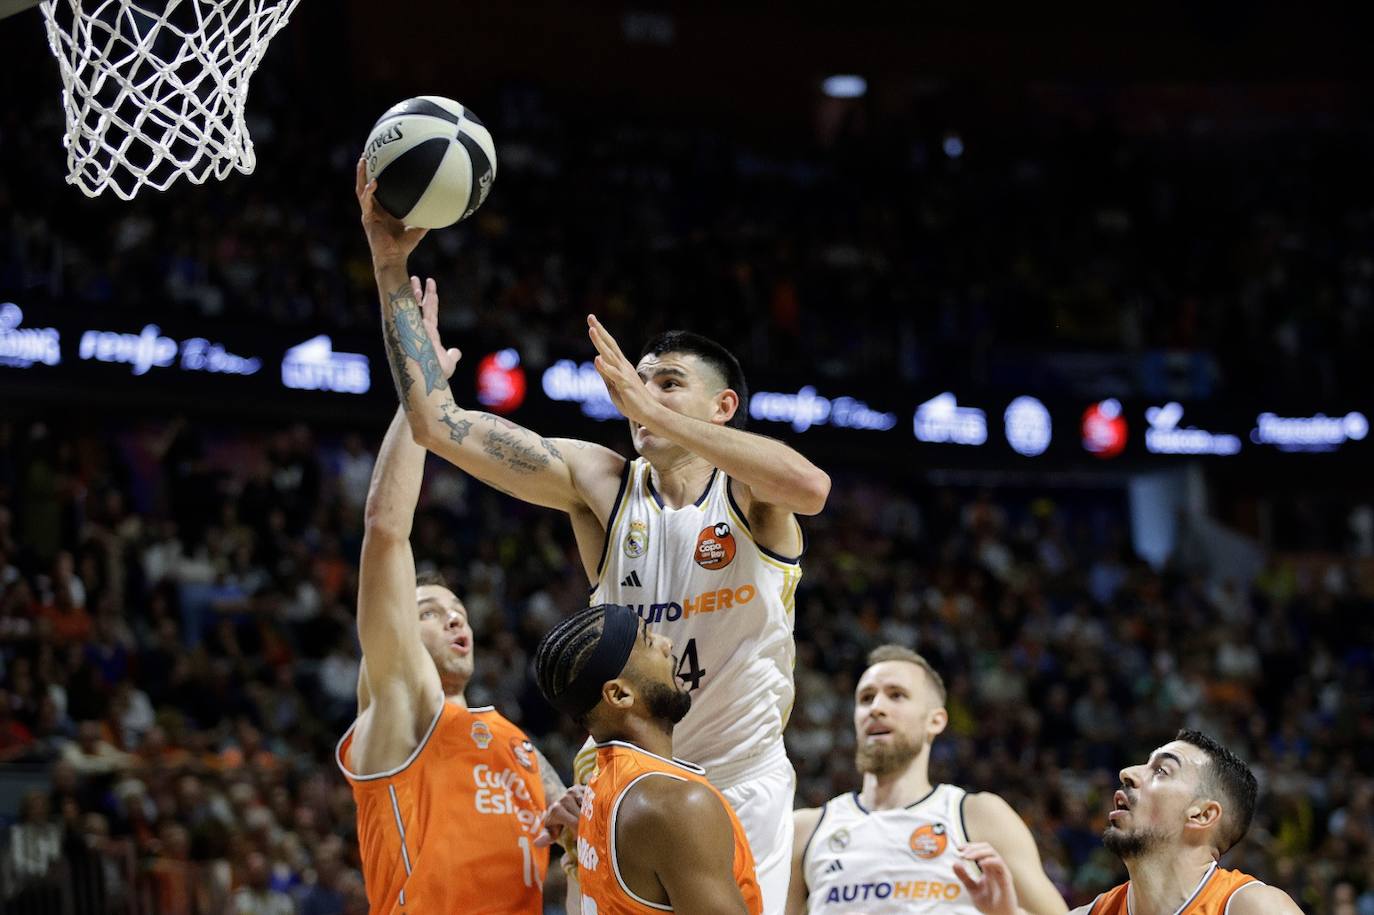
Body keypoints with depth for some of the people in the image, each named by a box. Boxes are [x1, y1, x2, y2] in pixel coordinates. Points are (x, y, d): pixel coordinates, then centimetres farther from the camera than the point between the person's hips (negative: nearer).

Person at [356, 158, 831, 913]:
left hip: (741, 785, -3)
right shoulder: (600, 482, 1)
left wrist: (654, 412, -28)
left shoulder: (748, 490, -6)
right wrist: (391, 267, -10)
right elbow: (437, 424, -5)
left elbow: (811, 487, -33)